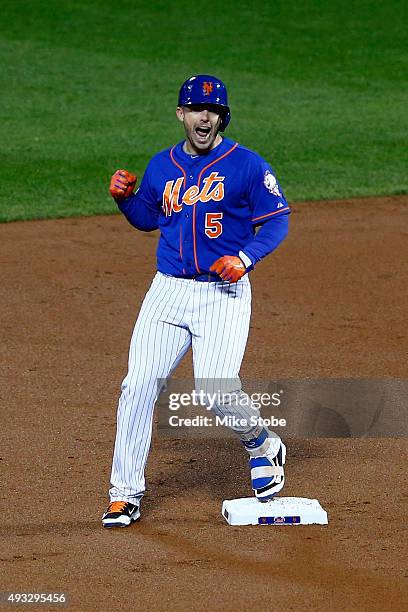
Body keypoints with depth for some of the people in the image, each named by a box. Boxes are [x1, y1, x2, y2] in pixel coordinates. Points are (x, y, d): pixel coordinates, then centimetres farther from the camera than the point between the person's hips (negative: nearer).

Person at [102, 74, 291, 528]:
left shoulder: (247, 165, -4)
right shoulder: (161, 166, 10)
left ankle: (262, 447, 19)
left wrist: (246, 257, -17)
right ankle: (125, 493, 3)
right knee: (138, 385, -6)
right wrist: (125, 197, 3)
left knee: (217, 391, -15)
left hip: (224, 294, -4)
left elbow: (277, 221, -2)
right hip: (168, 290, 4)